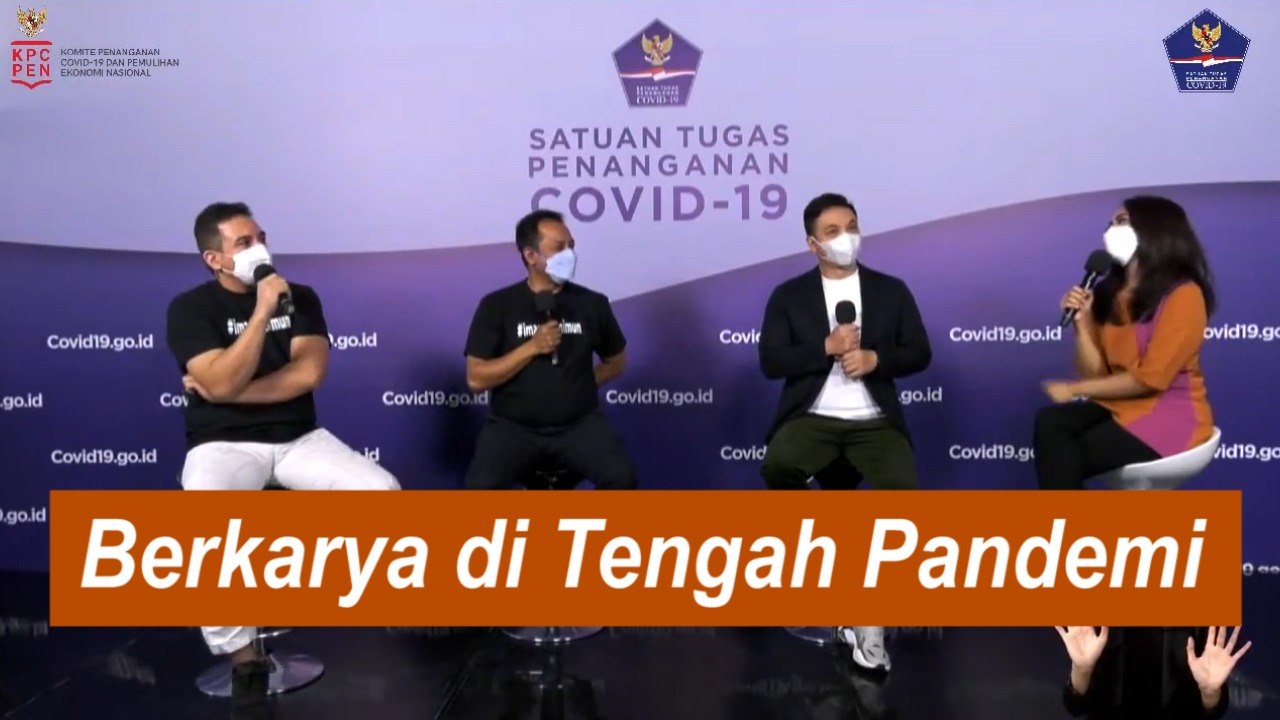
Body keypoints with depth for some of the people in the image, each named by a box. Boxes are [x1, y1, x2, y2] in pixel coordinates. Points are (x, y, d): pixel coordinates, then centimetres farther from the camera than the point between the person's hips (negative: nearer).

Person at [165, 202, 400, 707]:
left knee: (384, 492, -19)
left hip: (299, 438, 3)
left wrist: (231, 391, -12)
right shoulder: (190, 308, -4)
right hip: (225, 444, -3)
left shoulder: (300, 297, 5)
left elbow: (309, 373, -9)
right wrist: (261, 312, -24)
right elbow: (221, 385, -19)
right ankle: (239, 649, -17)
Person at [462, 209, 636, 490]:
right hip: (513, 426, -1)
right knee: (481, 488, -28)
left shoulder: (592, 303, 6)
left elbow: (616, 361, 21)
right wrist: (531, 347, -13)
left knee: (621, 477, -25)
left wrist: (580, 385, 5)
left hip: (578, 423, 2)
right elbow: (476, 379, -5)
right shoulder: (497, 305, 0)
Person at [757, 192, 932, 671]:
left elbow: (920, 354, 9)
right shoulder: (789, 295, 8)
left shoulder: (891, 290, 12)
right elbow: (770, 362, -1)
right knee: (777, 466, -33)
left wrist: (875, 358, -10)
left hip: (875, 421, 1)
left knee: (903, 490, -27)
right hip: (812, 417, -1)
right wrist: (826, 347, -13)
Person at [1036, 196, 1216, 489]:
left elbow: (1149, 378, -17)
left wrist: (1074, 389, -11)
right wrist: (1082, 320, -9)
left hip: (1170, 416, -6)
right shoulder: (1109, 292, 9)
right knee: (1050, 422, -25)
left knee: (1064, 458, -25)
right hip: (1118, 406, 6)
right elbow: (1095, 372, 5)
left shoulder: (1183, 294, -12)